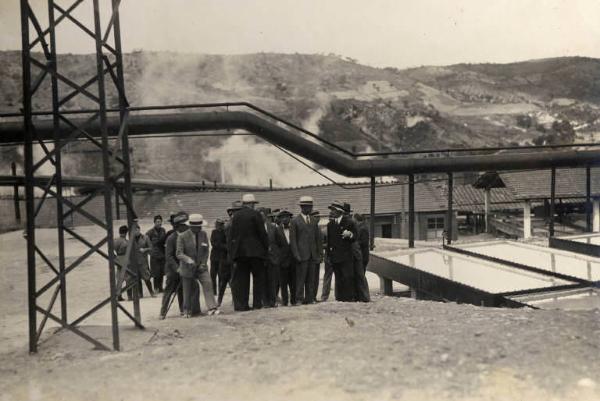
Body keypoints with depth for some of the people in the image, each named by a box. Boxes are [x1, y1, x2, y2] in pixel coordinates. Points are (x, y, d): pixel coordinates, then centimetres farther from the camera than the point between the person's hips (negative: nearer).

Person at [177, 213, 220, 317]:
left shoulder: (203, 234, 2)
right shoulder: (182, 236, -10)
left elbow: (206, 251, 7)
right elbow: (179, 253, -13)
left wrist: (203, 263, -7)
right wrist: (188, 260, -32)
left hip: (201, 267, 2)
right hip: (187, 268, -2)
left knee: (208, 283, -17)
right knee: (187, 290, 5)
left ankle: (212, 308, -17)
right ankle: (187, 311, 25)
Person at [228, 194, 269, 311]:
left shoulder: (235, 216, 8)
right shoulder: (255, 214, -6)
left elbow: (232, 235, 8)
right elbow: (262, 233, -7)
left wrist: (233, 250, 12)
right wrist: (267, 246, 4)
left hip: (239, 251, 5)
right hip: (255, 251, -4)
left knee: (241, 279, 7)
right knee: (258, 277, 6)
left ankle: (240, 304, 5)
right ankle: (257, 303, 4)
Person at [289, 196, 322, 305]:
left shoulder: (313, 221, 17)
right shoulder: (295, 221, 1)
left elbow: (318, 239, 19)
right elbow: (292, 240, -3)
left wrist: (318, 254, 11)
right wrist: (296, 255, -11)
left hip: (312, 255, 5)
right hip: (302, 255, -5)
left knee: (311, 278, 5)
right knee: (300, 278, -7)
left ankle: (309, 298, 11)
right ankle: (299, 299, -1)